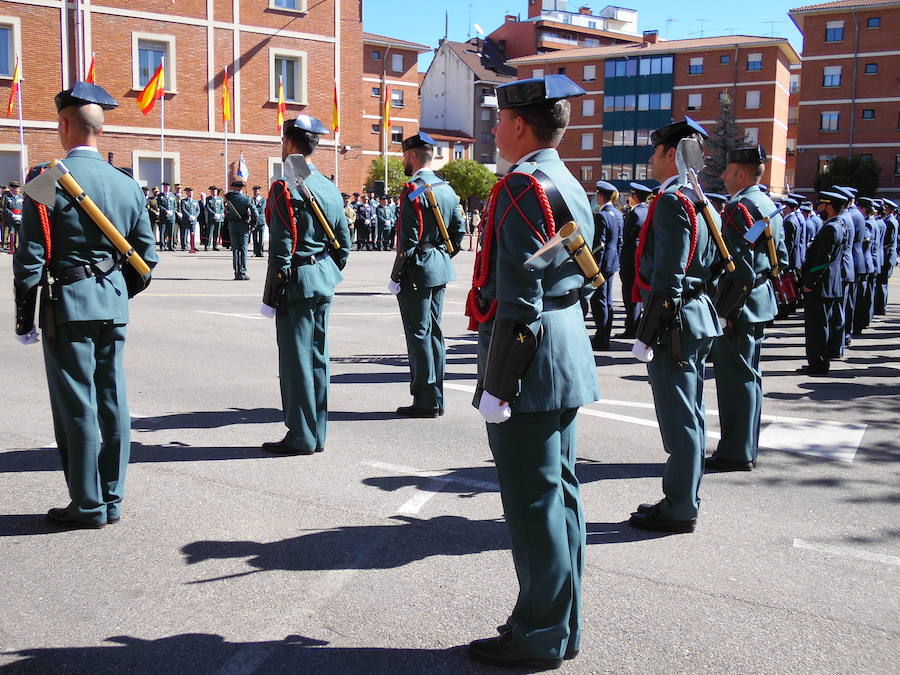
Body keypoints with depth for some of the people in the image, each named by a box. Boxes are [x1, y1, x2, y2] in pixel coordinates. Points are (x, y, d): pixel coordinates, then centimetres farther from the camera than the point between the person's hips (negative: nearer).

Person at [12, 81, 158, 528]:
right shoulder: (127, 185, 7)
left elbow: (30, 255, -11)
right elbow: (146, 257, 9)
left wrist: (24, 313, -3)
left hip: (66, 305, -5)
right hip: (113, 306, 6)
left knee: (76, 405, 1)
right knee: (112, 400, 10)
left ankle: (88, 505, 10)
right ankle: (112, 500, 20)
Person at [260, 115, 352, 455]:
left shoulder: (284, 188, -13)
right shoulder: (330, 187, 10)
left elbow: (281, 248, -16)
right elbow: (344, 244, 13)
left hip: (298, 282, -8)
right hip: (324, 281, 8)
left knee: (296, 359, -1)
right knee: (318, 357, 12)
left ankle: (301, 437, 5)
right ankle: (317, 434, 20)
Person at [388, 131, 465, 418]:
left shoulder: (413, 190, -14)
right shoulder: (447, 189, 11)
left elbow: (408, 238, -19)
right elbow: (459, 230, 14)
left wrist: (396, 276, -13)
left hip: (416, 272, -9)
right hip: (441, 271, 9)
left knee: (419, 334, -2)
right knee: (433, 332, 14)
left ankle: (425, 402, 3)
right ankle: (436, 399, 20)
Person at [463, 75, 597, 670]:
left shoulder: (523, 187, -16)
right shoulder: (571, 186, 14)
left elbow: (518, 301, -21)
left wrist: (495, 386, -18)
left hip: (529, 363, -10)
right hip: (568, 360, 10)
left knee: (533, 501, 0)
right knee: (558, 492, 16)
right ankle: (562, 625, 29)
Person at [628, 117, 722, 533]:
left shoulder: (672, 201, -16)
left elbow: (668, 279, -22)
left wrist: (646, 335, -19)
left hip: (674, 323, -10)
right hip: (699, 320, 10)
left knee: (678, 418, -2)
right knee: (689, 416, 15)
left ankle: (679, 510, 7)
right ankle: (684, 500, 27)